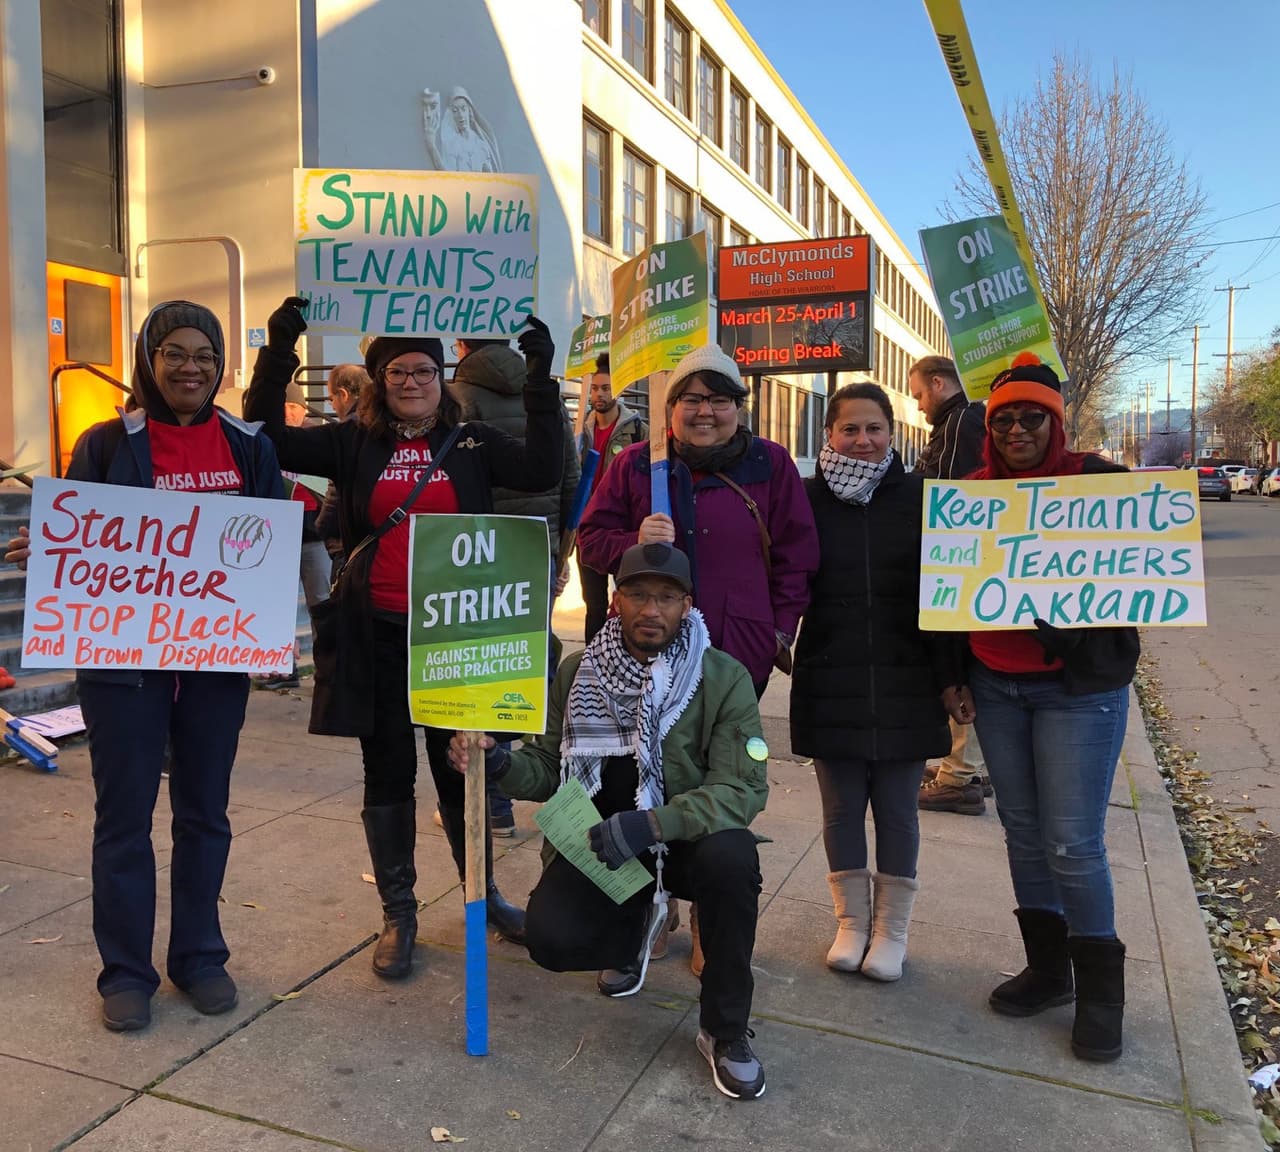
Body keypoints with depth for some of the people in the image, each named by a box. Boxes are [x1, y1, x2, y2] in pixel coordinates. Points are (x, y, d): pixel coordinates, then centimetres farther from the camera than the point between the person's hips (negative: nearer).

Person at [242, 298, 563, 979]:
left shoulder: (474, 445, 4)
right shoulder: (354, 445, 5)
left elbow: (543, 470, -10)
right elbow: (267, 435, -2)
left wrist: (541, 378, -12)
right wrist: (279, 350, -9)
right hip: (377, 635, 1)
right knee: (388, 773, 11)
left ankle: (483, 892, 31)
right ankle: (397, 912, 26)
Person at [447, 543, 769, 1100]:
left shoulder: (725, 678, -13)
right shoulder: (578, 672, -3)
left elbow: (744, 788, -19)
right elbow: (548, 765, 5)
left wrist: (652, 823, -33)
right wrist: (498, 764, -19)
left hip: (684, 838, -2)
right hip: (597, 835, 2)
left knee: (731, 856, -35)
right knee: (550, 939, -22)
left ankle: (725, 1029, -10)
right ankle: (635, 929, 18)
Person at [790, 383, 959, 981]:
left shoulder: (919, 496, 0)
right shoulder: (809, 498, 0)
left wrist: (950, 676, -1)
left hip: (904, 684, 0)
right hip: (830, 682, 0)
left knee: (897, 809, 9)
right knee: (841, 807, 10)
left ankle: (892, 928, 27)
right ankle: (851, 922, 28)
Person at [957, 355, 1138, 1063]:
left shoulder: (1098, 482, -4)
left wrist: (1066, 629, -21)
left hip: (1079, 687, -4)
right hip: (995, 686, 4)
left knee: (1073, 843, -3)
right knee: (1021, 829, 12)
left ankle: (1099, 990, 17)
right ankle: (1047, 966, 29)